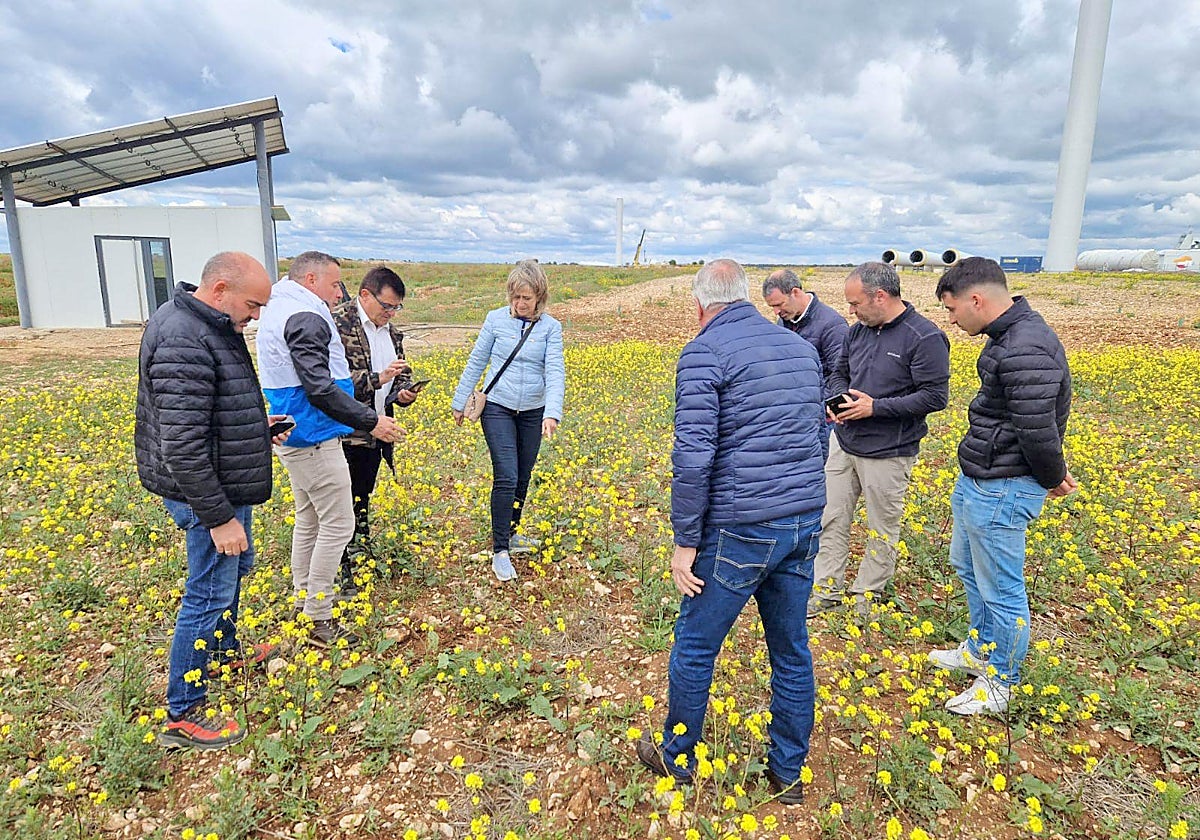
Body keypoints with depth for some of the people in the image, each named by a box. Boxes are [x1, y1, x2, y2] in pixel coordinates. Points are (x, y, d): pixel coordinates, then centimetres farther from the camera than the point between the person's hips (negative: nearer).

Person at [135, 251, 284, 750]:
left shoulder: (211, 327, 7)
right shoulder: (184, 342, -27)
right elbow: (181, 446, -29)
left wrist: (255, 427, 10)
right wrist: (218, 518, -25)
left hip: (227, 484, 11)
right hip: (206, 493, -11)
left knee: (236, 568, 26)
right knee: (209, 595, 0)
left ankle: (225, 650, 49)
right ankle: (182, 717, 16)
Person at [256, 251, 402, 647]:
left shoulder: (278, 311, 15)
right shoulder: (305, 318, -19)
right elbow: (320, 388, -25)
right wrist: (371, 421, -20)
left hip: (293, 436, 11)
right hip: (314, 439, -11)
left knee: (309, 519, 19)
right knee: (337, 525, -3)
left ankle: (302, 603, 30)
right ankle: (318, 619, 6)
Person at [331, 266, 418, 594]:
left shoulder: (389, 330, 13)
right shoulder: (337, 323, -12)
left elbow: (402, 373, 25)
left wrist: (404, 392, 3)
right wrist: (377, 378, -24)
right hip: (345, 433, -7)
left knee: (362, 499, 18)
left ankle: (361, 562, 31)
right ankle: (346, 574, 10)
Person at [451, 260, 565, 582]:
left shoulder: (551, 327, -3)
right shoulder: (496, 319, -3)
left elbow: (555, 371, -12)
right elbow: (476, 362, 4)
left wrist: (552, 413, -26)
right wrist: (459, 402, 8)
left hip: (533, 412, 2)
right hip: (498, 408, -2)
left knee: (522, 478, 13)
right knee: (506, 478, -10)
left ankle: (511, 533, 35)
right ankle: (500, 551, -1)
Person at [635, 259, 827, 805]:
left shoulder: (704, 352, -12)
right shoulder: (802, 347, 11)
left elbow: (693, 457, -18)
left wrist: (685, 541, -11)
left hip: (739, 533, -7)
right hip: (805, 526, 7)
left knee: (694, 647, 13)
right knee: (792, 651, 19)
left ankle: (677, 758, 33)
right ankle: (787, 773, 36)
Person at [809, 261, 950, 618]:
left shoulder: (925, 338, -15)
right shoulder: (858, 331, 6)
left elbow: (935, 397, -17)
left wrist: (876, 407, -20)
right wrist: (837, 400, -4)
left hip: (887, 454, -6)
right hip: (843, 443, 7)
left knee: (882, 531, 11)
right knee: (831, 520, 11)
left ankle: (865, 597, 28)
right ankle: (826, 592, 24)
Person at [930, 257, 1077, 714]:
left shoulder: (1024, 350, -27)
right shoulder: (1011, 335, 8)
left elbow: (1038, 430, -25)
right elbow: (1039, 423, 17)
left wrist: (1053, 478, -8)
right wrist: (1053, 469, 14)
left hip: (1002, 491, -11)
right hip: (978, 479, 11)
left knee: (1000, 589, 6)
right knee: (966, 565, 25)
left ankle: (999, 683, 26)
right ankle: (981, 651, 45)